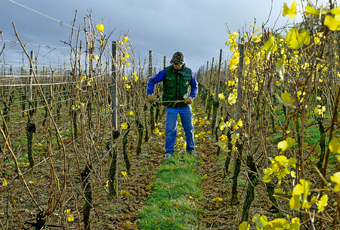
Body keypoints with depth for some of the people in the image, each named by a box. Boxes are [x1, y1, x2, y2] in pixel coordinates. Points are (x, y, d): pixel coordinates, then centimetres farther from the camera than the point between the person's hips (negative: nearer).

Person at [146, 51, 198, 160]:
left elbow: (195, 86, 11)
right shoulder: (166, 71, -8)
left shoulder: (188, 72, -2)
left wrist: (191, 97, -6)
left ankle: (191, 149, 27)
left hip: (185, 105, 2)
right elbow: (152, 81, -5)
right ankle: (169, 151, 11)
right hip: (171, 106, -2)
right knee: (170, 129, -3)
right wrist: (150, 94, -21)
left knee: (189, 128, 10)